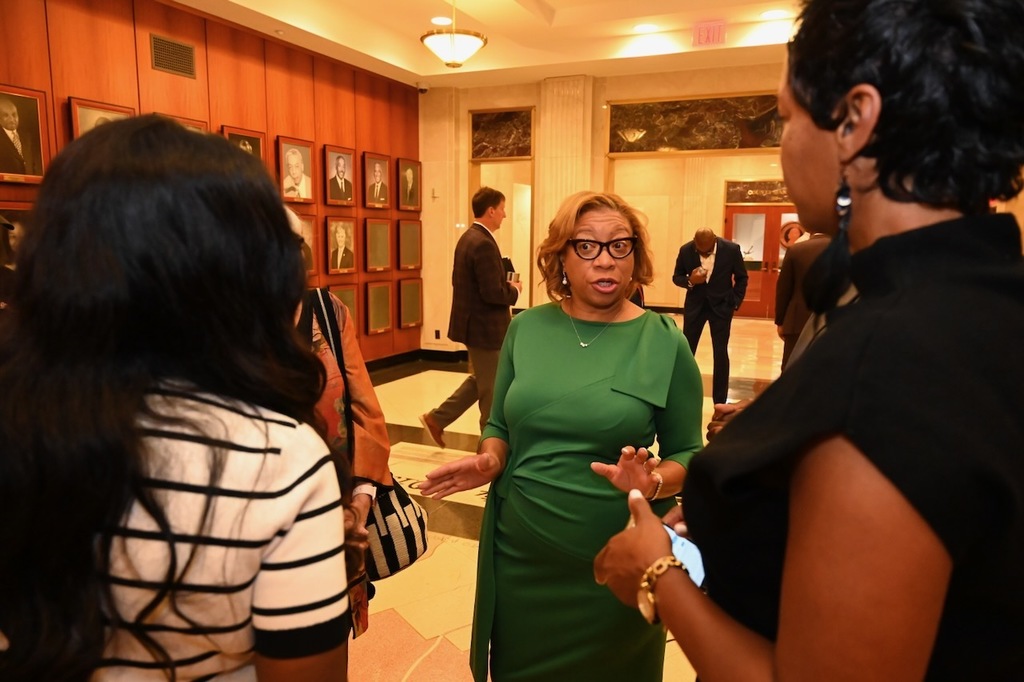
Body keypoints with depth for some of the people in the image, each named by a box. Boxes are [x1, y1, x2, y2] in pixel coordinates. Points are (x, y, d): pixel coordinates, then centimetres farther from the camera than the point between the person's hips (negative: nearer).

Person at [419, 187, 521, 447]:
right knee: (491, 390, 5)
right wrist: (514, 290, -5)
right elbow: (493, 293, -26)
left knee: (481, 381, 22)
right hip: (484, 327, -10)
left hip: (474, 323, 10)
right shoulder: (484, 243, -22)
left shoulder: (468, 238, 9)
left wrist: (505, 284, 10)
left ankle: (437, 418, 23)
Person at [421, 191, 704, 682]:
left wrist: (653, 482, -23)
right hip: (519, 556, 3)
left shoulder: (664, 342, -8)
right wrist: (489, 461, -12)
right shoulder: (526, 329, -1)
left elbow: (688, 454, -3)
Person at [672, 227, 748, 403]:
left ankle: (720, 403, 9)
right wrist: (690, 281, -20)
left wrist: (735, 302, -3)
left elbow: (741, 277, 1)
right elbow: (676, 277, 0)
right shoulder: (685, 250, -11)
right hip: (695, 305, 1)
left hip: (721, 306, -1)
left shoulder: (732, 249, -13)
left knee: (721, 353, -1)